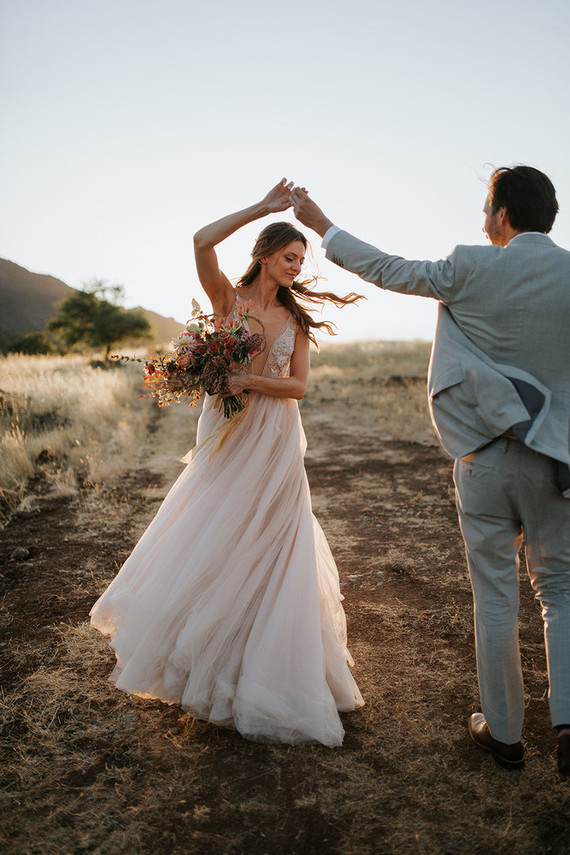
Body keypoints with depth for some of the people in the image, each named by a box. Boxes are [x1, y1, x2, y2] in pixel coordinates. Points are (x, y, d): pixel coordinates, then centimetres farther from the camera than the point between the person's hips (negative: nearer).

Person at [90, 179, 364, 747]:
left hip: (274, 446, 2)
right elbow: (201, 241, -17)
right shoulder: (228, 298, 0)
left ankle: (262, 673, 27)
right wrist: (260, 208, -12)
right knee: (208, 547, 7)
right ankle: (201, 654, 31)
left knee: (264, 557, 7)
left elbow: (298, 385, -1)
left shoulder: (296, 319, 8)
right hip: (226, 439, -2)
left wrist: (250, 381, -17)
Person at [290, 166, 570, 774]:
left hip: (484, 457, -1)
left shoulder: (471, 269, -7)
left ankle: (504, 731, 25)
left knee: (495, 595, 10)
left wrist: (320, 224, 16)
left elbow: (387, 271, 4)